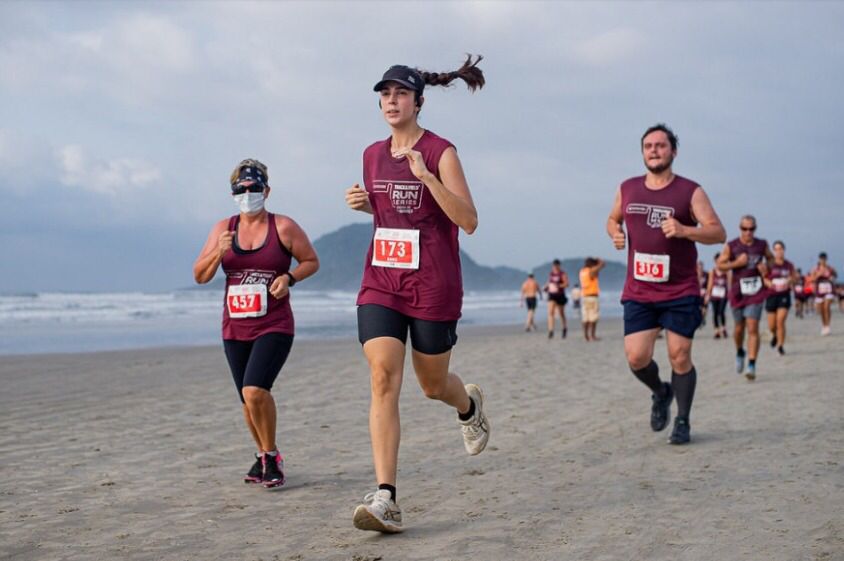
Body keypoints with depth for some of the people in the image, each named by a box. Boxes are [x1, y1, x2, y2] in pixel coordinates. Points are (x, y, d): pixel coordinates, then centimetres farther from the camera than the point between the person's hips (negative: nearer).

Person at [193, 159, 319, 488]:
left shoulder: (283, 227, -4)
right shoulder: (223, 229, 6)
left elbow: (311, 261, 6)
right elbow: (200, 276, 5)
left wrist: (289, 278, -13)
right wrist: (219, 252, -13)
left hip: (274, 327, -5)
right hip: (235, 328, 5)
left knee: (255, 391, -22)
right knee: (249, 399, 13)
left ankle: (271, 457, -3)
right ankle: (263, 455, 34)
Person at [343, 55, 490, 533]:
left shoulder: (440, 152, -8)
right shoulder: (373, 155, 10)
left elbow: (469, 221, -15)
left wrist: (425, 175, -24)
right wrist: (364, 203, 4)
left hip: (433, 286, -4)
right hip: (381, 282, 4)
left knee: (433, 385, 11)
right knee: (383, 379, -13)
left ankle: (470, 406, 50)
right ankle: (386, 499, -17)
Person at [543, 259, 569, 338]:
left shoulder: (562, 274, -9)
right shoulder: (551, 274, 8)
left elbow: (566, 284, -17)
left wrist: (559, 286, -32)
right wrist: (546, 287, 3)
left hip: (560, 296, -4)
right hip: (552, 296, 4)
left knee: (561, 313, 10)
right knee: (550, 312, -13)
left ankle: (565, 328, 35)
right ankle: (551, 331, -18)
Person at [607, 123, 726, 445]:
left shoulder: (690, 192, -3)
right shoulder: (628, 189, 9)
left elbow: (718, 232, -9)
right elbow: (613, 219, 26)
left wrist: (684, 230, -27)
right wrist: (615, 233, 2)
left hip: (680, 292, -3)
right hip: (638, 292, 3)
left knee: (680, 357, -2)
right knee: (636, 357, -6)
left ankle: (682, 422, 15)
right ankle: (660, 393, 25)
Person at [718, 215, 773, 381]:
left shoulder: (762, 245, 3)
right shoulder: (731, 246, -2)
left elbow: (770, 258, 19)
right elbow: (720, 264, -1)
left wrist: (766, 267, -3)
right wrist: (737, 263, -16)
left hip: (756, 291, 0)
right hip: (738, 291, 1)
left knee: (753, 328, -11)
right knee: (738, 328, 11)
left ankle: (752, 366, -12)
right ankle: (740, 352, 42)